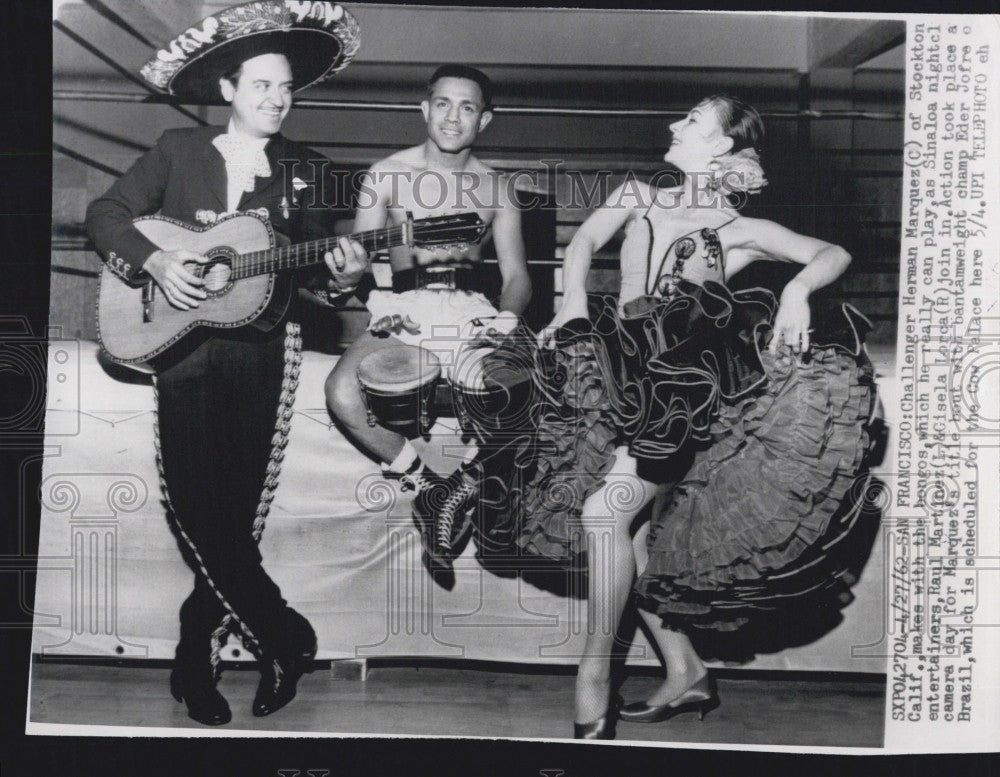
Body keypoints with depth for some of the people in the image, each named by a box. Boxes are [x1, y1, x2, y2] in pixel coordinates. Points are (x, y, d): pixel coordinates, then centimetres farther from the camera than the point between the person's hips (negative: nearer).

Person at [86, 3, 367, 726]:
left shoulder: (302, 167, 10)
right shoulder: (178, 150, 6)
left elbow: (316, 256, 9)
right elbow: (106, 212, 6)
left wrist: (340, 268, -14)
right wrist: (153, 262, -11)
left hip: (262, 348, 1)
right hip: (184, 341, -1)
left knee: (240, 503, -3)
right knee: (195, 497, -11)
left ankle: (196, 653, 14)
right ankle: (284, 636, 2)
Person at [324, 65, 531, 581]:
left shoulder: (495, 187, 14)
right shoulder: (387, 176, 8)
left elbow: (516, 273, 11)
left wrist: (505, 317, -10)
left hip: (471, 311, 1)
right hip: (405, 309, -1)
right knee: (343, 392, -31)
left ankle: (463, 484, -8)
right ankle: (424, 484, -7)